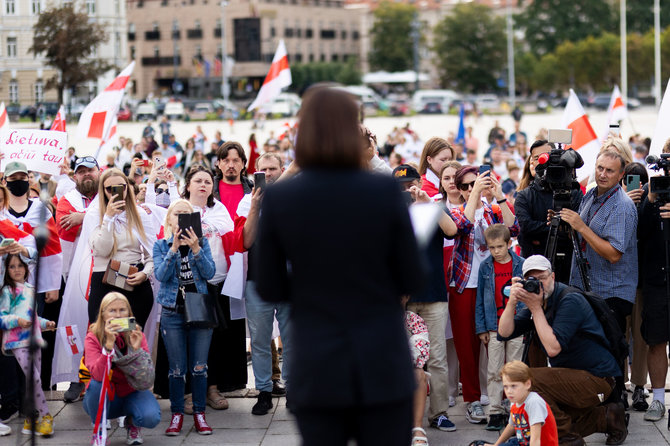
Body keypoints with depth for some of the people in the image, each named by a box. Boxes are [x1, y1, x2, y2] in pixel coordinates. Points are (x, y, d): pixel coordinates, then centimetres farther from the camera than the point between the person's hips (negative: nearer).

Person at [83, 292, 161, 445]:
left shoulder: (137, 336, -8)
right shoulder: (93, 338, -14)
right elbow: (98, 374, -31)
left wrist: (137, 349, -32)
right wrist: (109, 344, -39)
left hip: (131, 394, 1)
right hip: (102, 401, -1)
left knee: (151, 417, -30)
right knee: (97, 382, -34)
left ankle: (132, 424, 8)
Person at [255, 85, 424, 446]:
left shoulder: (278, 199, -6)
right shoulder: (385, 192, -8)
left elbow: (269, 289, 0)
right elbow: (412, 280, -2)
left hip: (317, 369, 1)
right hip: (383, 364, 0)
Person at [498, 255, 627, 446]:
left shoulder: (570, 300, -18)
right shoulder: (537, 301, 8)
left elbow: (553, 348, -26)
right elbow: (505, 333, 0)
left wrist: (535, 308, -23)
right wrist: (512, 302, -15)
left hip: (597, 378, -10)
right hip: (573, 377, 10)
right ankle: (606, 418, 16)